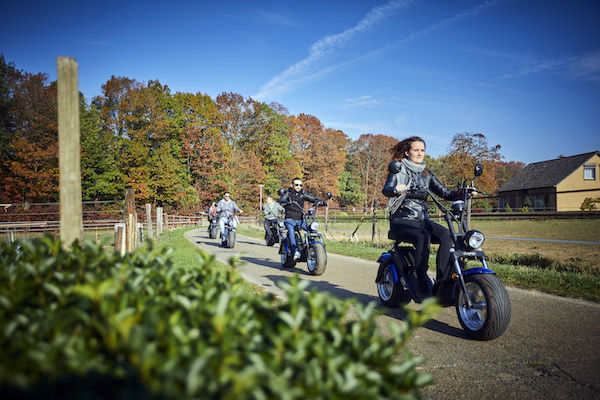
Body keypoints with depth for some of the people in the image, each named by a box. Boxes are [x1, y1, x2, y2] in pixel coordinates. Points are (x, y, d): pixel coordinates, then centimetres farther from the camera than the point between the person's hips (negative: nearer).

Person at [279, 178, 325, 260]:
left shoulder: (303, 193, 10)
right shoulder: (287, 193, -1)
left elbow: (313, 198, 7)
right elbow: (281, 200, -20)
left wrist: (321, 202, -11)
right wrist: (288, 202, -42)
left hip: (300, 219, 4)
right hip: (290, 219, -4)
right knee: (291, 231, -33)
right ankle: (296, 251, -44)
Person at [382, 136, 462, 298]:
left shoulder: (426, 174, 17)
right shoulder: (398, 168, 2)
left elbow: (445, 193, 12)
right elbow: (386, 189, -15)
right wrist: (396, 190, -39)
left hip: (422, 219, 5)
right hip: (401, 219, -5)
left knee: (446, 235, -23)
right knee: (423, 237, -34)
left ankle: (442, 282, -23)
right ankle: (423, 287, -31)